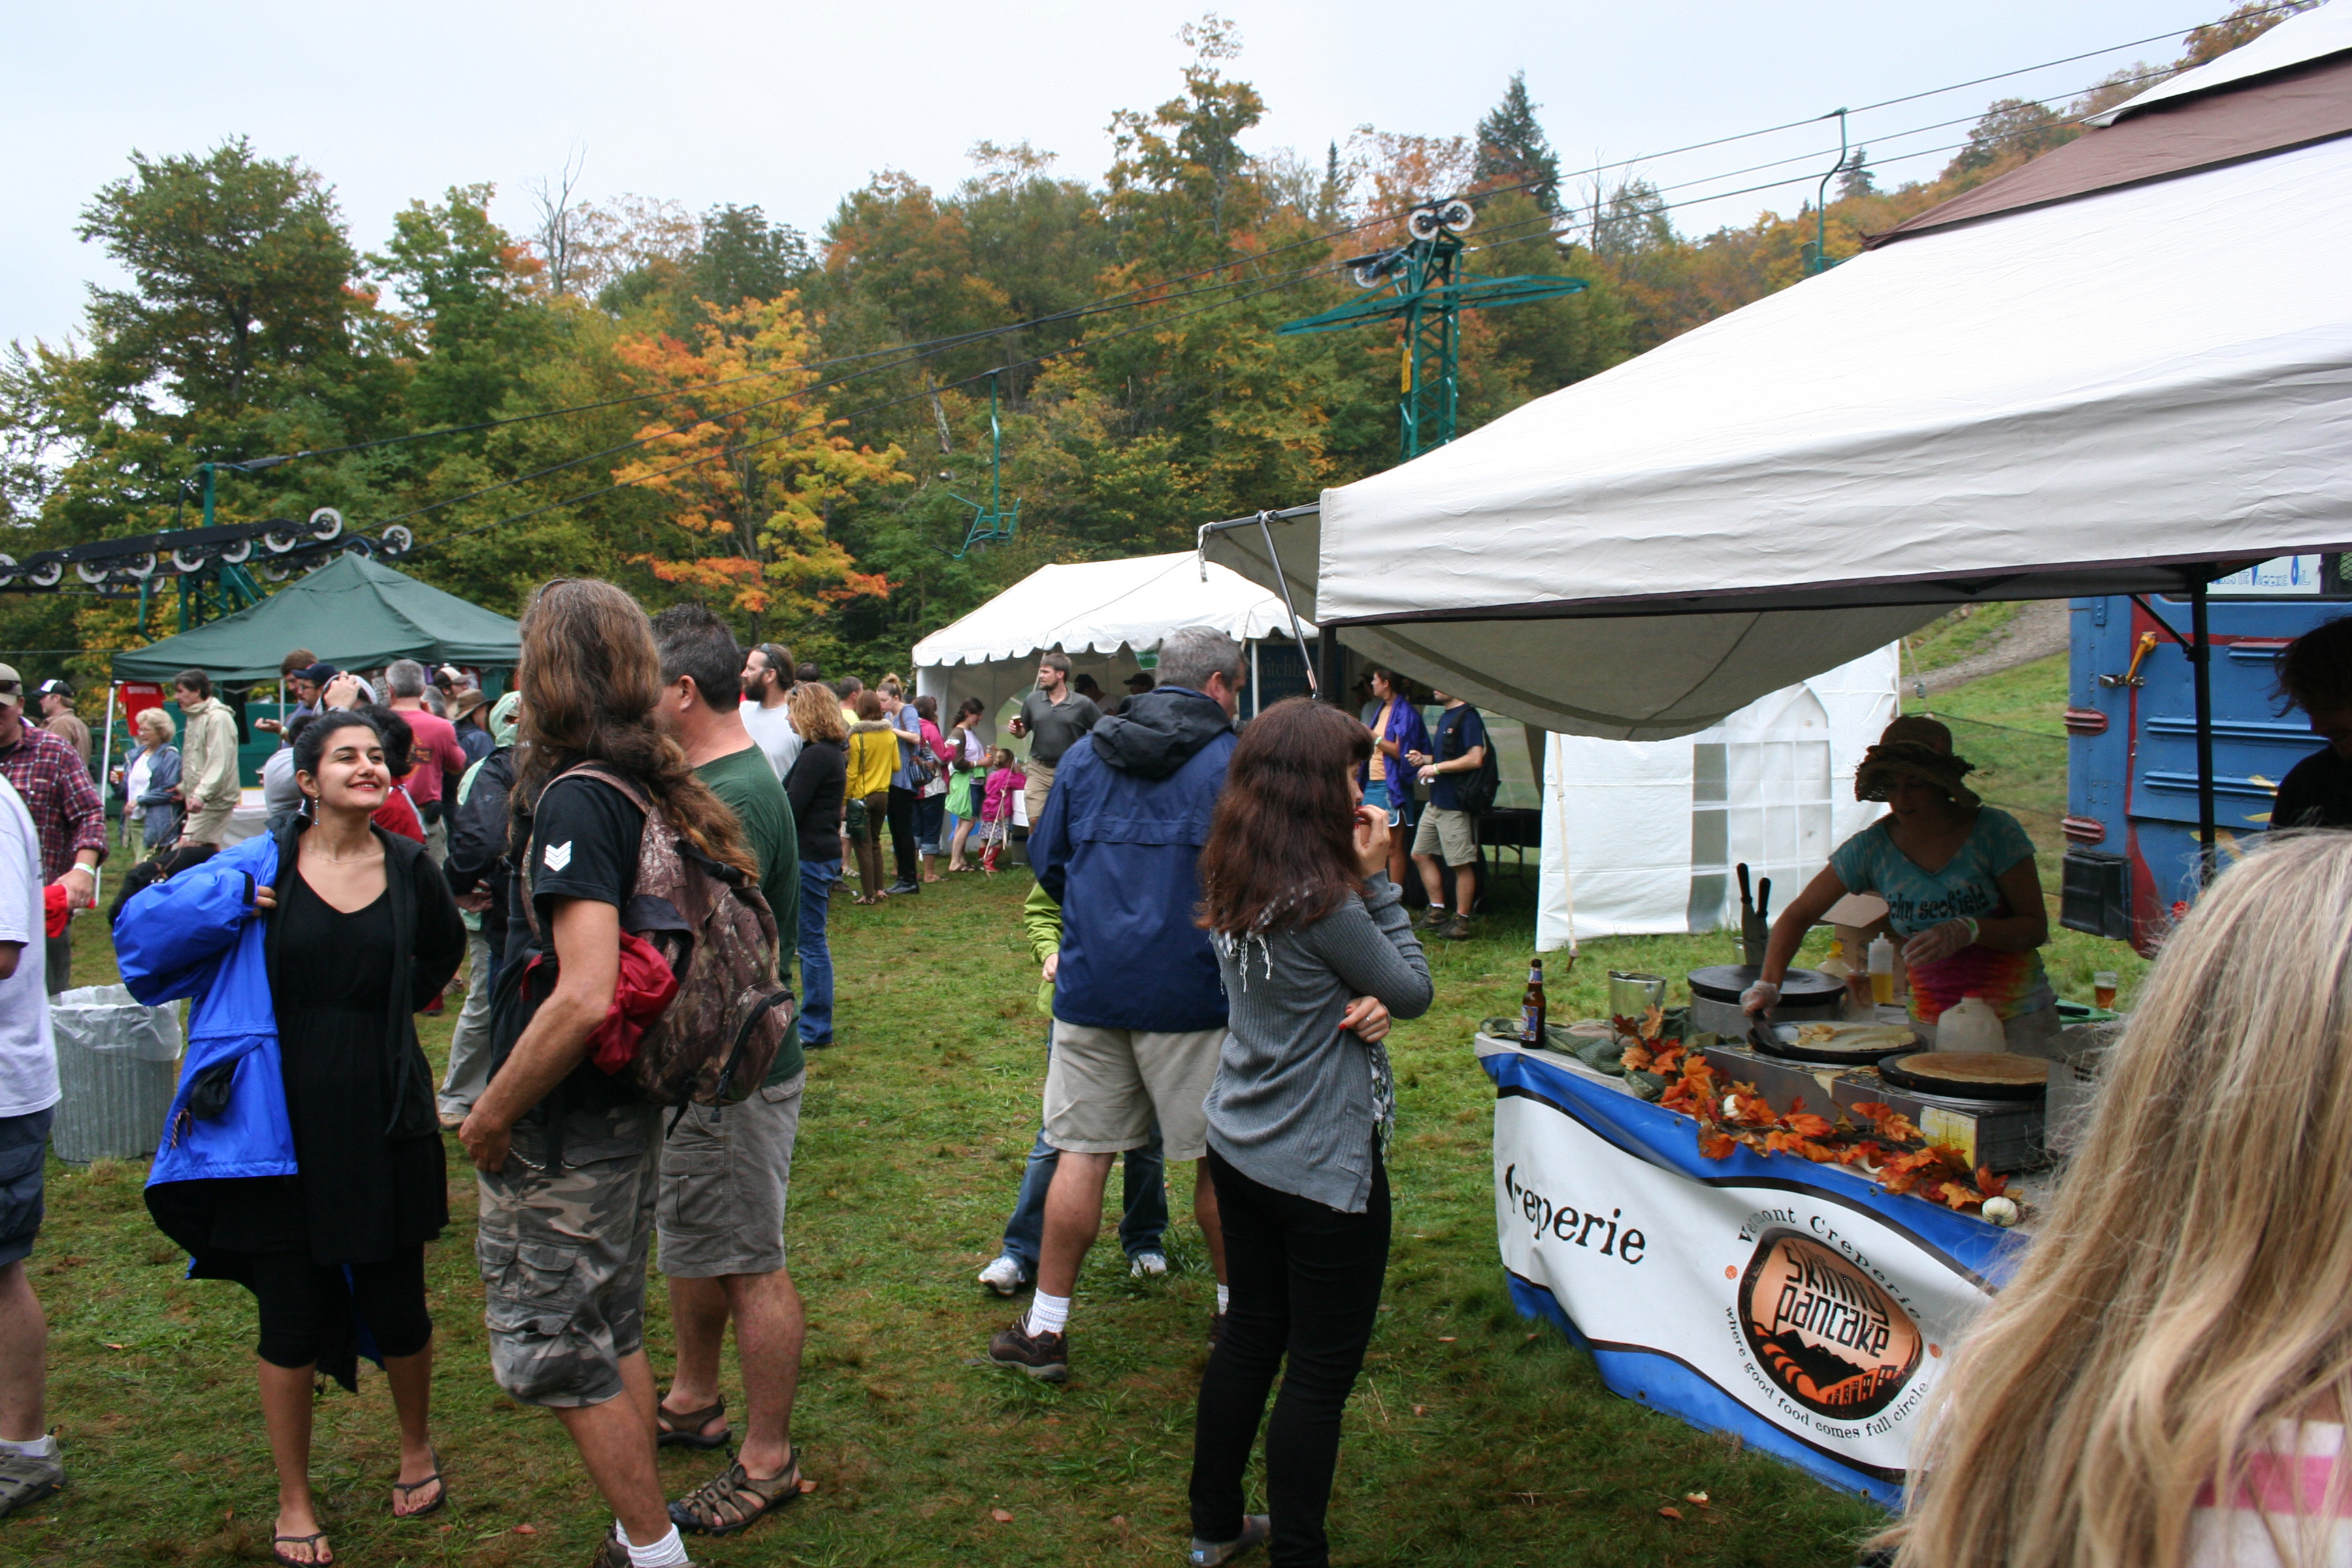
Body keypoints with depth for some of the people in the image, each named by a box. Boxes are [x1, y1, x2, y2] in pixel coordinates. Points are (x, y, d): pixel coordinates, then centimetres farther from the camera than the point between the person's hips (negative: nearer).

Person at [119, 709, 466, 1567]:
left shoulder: (407, 867, 2)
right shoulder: (259, 868, -3)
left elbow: (442, 951, 21)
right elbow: (141, 928, -3)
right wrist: (235, 899, -13)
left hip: (382, 1124, 1)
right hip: (281, 1124, -1)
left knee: (394, 1305, 9)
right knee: (291, 1316, 6)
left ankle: (417, 1447, 37)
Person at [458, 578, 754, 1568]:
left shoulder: (575, 801, -22)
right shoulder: (651, 792, 4)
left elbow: (584, 995, -31)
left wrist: (491, 1115, -19)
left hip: (563, 1130, -9)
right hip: (627, 1113, 9)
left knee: (555, 1353, 6)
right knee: (612, 1331, 20)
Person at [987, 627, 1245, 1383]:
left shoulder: (1084, 755, 8)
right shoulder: (1232, 762, -5)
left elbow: (1047, 863, 13)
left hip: (1090, 984, 4)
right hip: (1190, 990, -3)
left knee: (1081, 1152, 9)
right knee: (1218, 1157, 11)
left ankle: (1045, 1328, 13)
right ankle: (1235, 1304, 27)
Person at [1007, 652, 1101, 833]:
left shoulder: (1083, 704, -3)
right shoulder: (1032, 700, 6)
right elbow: (1023, 732, 15)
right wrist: (1016, 731, -7)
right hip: (1039, 769, 2)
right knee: (1035, 820, -7)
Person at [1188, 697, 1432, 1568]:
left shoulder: (1234, 881, 1)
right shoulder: (1322, 899, -24)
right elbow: (1416, 992, -10)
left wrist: (1367, 1003, -14)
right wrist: (1379, 880, -9)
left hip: (1240, 1148, 9)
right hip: (1322, 1167, -9)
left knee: (1250, 1334, 22)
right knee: (1320, 1371, 6)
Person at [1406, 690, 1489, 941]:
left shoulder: (1467, 717, -13)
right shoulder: (1445, 717, 16)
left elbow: (1475, 758, -22)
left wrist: (1436, 767, -17)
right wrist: (1424, 759, 9)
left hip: (1456, 804, -10)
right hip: (1436, 802, 10)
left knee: (1461, 863, -2)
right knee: (1421, 854, 12)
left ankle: (1461, 920, 6)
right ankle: (1437, 911, 21)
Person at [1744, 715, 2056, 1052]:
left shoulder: (1993, 830, -9)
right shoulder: (1873, 846, -4)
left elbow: (2036, 927, -6)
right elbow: (1798, 914, 0)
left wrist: (1968, 931, -25)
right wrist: (1768, 984, -14)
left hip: (2016, 1017, -1)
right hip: (1930, 1021, 1)